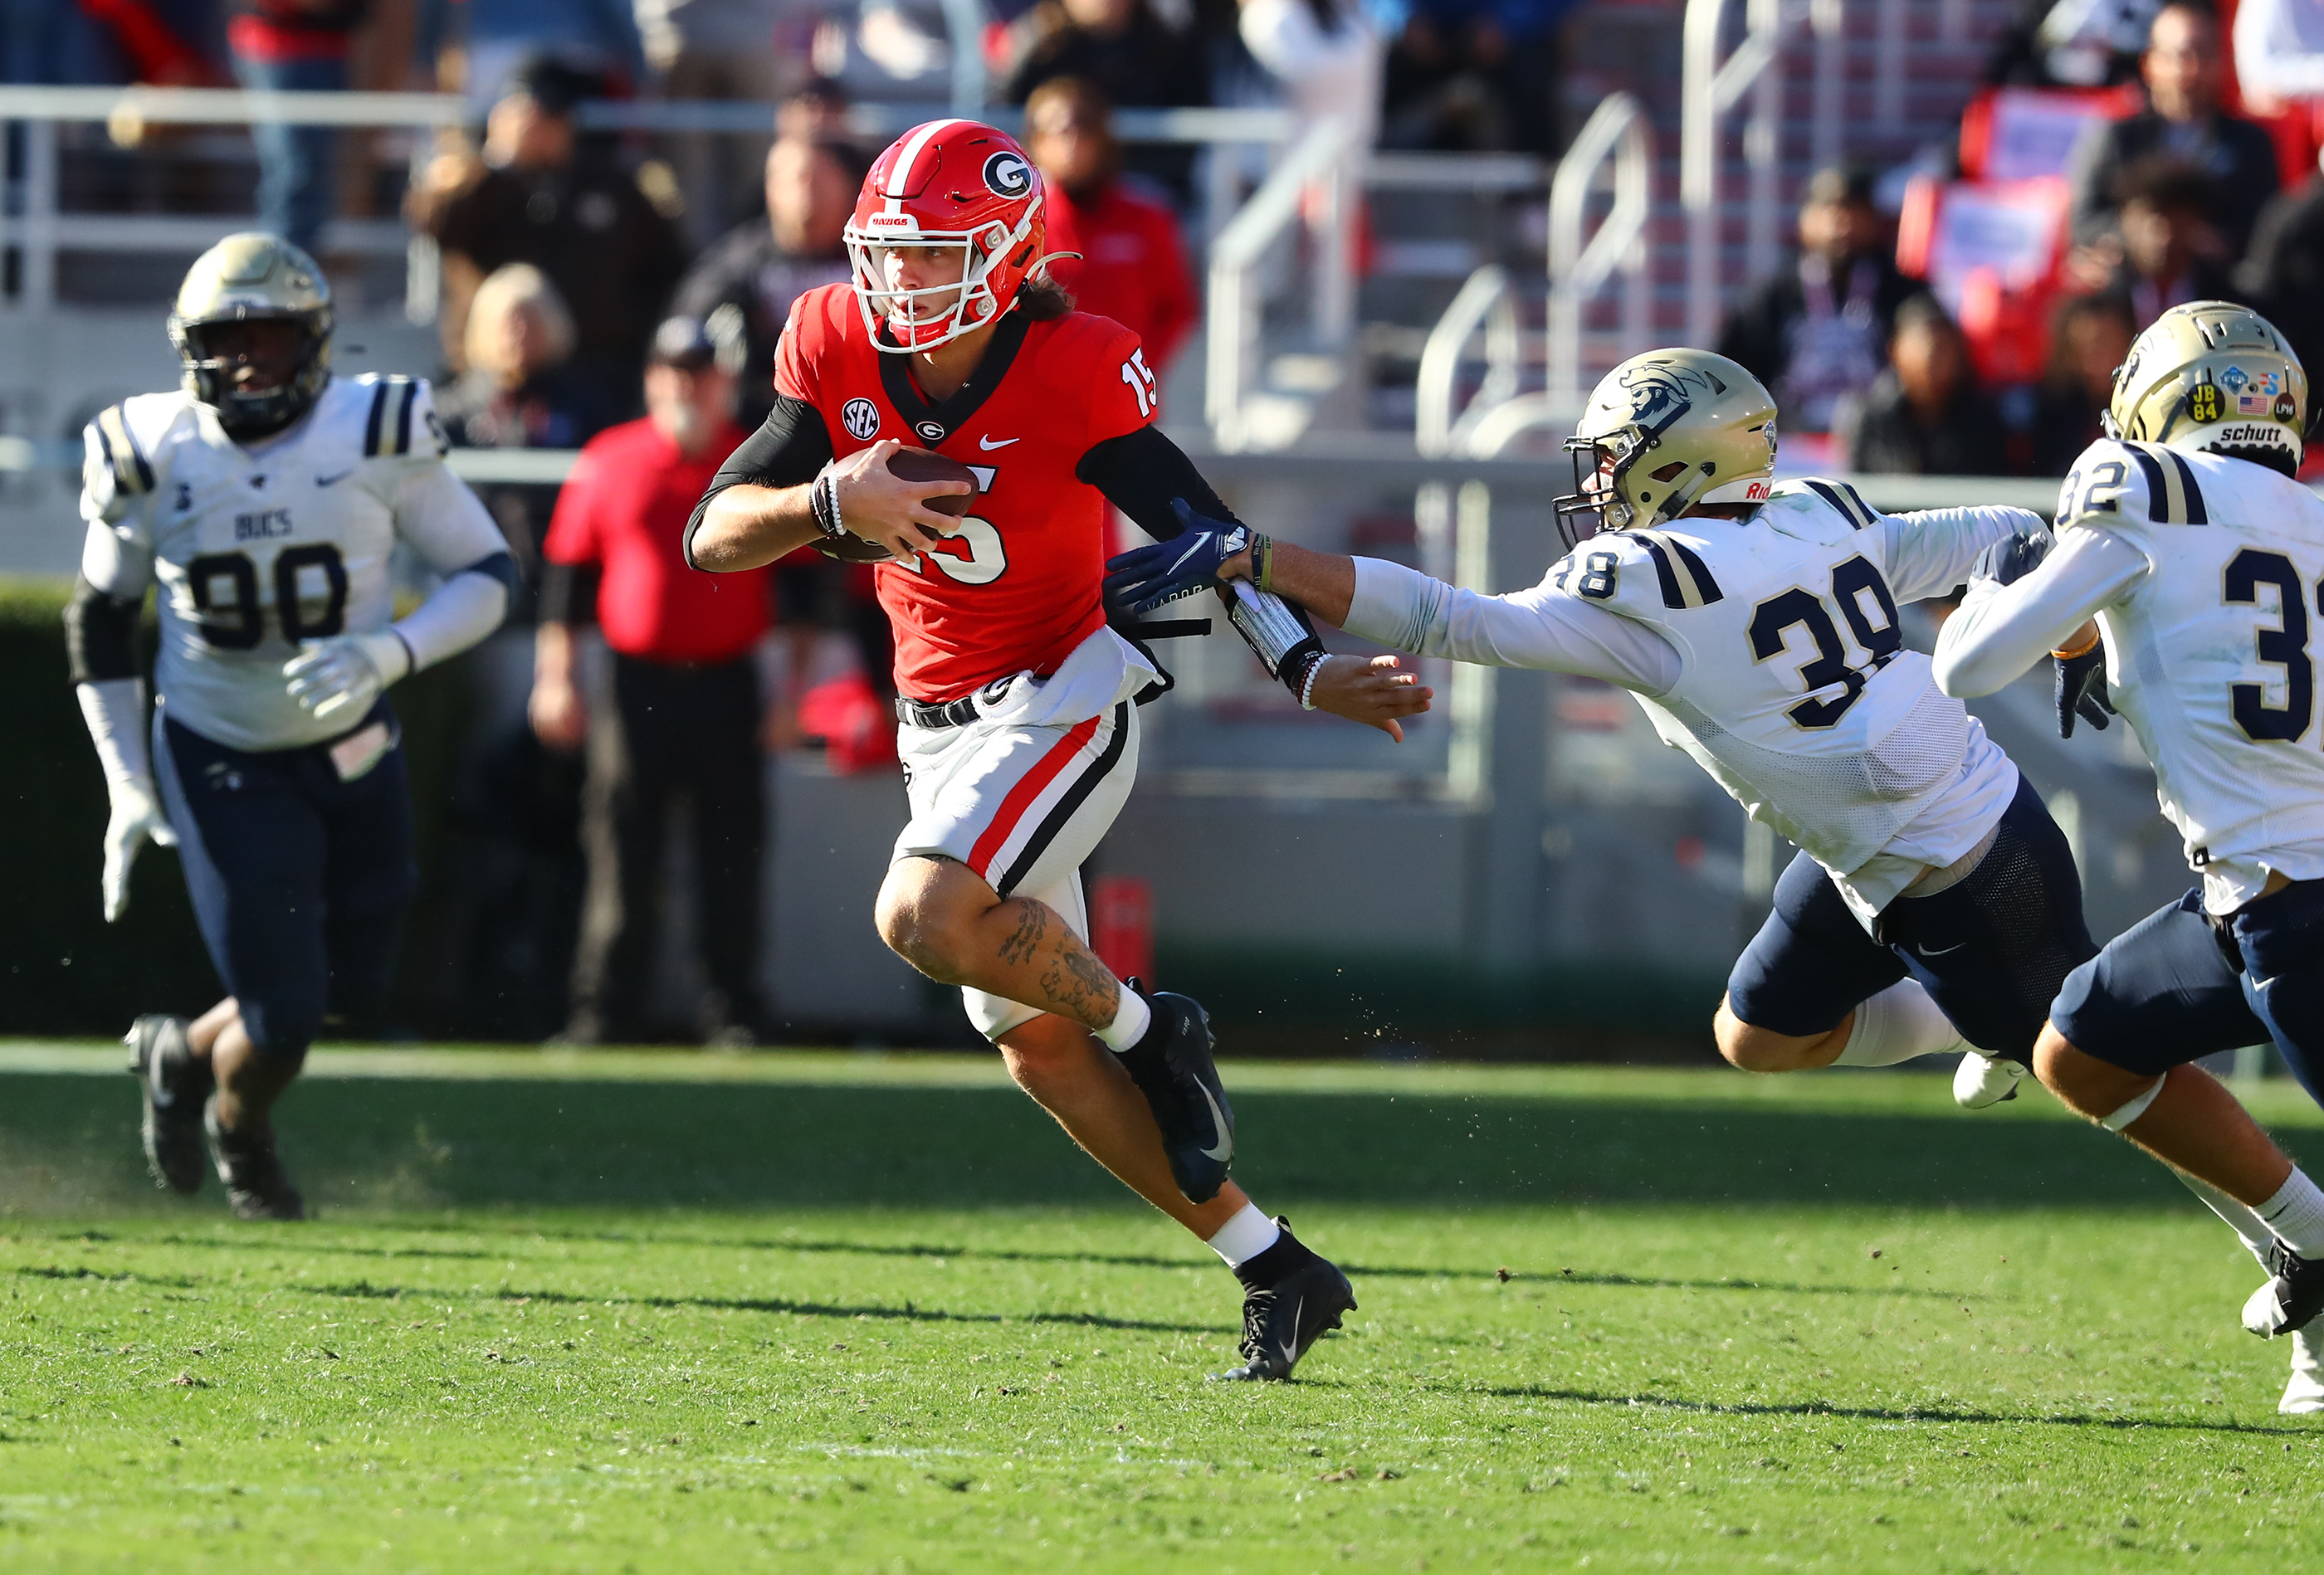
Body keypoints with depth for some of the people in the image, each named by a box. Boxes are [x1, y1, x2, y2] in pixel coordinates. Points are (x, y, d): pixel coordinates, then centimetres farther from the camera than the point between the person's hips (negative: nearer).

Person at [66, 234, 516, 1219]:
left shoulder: (376, 438, -15)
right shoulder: (153, 458, -14)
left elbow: (488, 576, -6)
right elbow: (99, 617, 1)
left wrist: (389, 653, -25)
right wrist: (127, 785, -4)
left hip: (353, 751, 2)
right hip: (220, 761, -2)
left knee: (354, 991, 9)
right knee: (280, 1024, -6)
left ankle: (183, 1054, 38)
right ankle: (241, 1137, 29)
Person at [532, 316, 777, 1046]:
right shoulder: (609, 463, 5)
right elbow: (567, 572, 9)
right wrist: (556, 677, 4)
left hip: (728, 685, 0)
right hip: (636, 684, 0)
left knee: (732, 856, 1)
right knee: (621, 855, 1)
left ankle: (732, 1009, 8)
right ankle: (604, 1009, 6)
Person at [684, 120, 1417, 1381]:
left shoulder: (1075, 371, -18)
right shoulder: (839, 350, -6)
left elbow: (1194, 530, -10)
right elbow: (712, 535, -8)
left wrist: (1307, 669, -21)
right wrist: (831, 501, -27)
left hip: (1060, 700, -6)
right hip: (941, 729, 6)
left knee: (927, 916, -30)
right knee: (1037, 1049, 8)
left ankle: (1145, 1029, -2)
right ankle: (1274, 1269, 18)